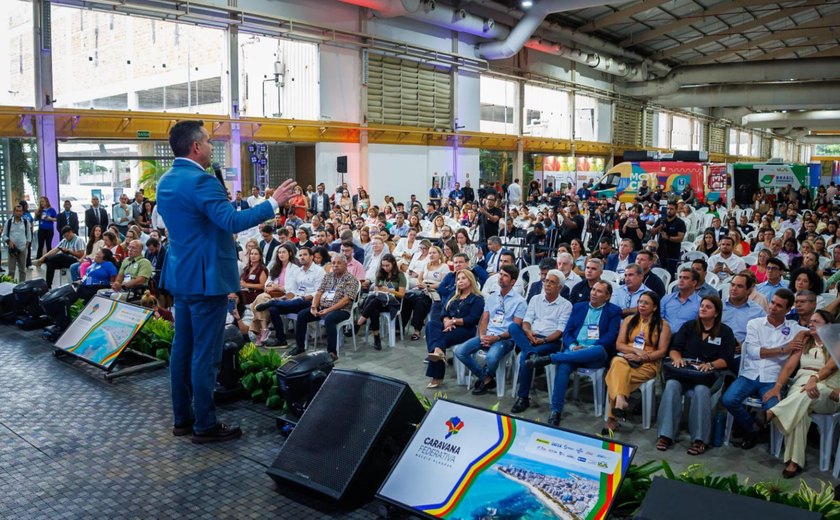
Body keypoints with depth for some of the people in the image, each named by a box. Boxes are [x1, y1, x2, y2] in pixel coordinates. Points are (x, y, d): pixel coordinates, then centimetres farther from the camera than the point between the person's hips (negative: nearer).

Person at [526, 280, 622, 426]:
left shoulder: (614, 311, 10)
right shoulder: (578, 307, 20)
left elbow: (610, 337, -3)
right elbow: (567, 332, 12)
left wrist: (588, 348, -15)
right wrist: (573, 346, -10)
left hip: (596, 356, -2)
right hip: (574, 351, 2)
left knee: (600, 350, -39)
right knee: (564, 366, -32)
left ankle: (549, 358, -42)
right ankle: (556, 411, -29)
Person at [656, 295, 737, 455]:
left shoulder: (725, 332, 13)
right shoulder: (688, 326, 20)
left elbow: (727, 360, 1)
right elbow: (674, 348, 11)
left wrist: (709, 365, -18)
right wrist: (677, 358, -12)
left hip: (710, 373, -2)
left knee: (701, 390, -36)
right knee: (672, 386, -31)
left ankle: (700, 440, -33)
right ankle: (665, 435, -33)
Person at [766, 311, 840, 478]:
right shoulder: (805, 342, 18)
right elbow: (790, 366, 7)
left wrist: (814, 379, -35)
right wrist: (777, 386, -9)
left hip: (827, 392, -3)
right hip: (800, 386, 3)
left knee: (808, 393, -40)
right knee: (799, 411, -33)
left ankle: (769, 414, -56)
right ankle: (794, 461, -38)